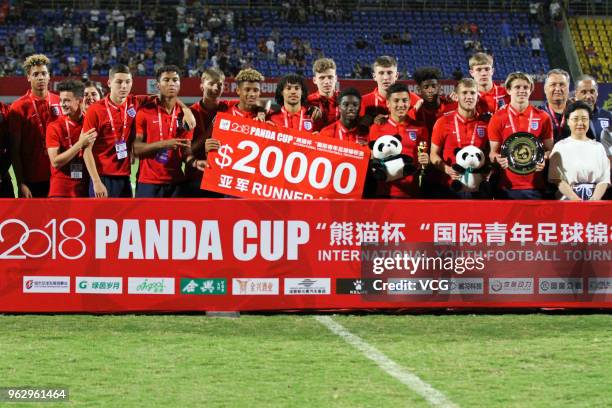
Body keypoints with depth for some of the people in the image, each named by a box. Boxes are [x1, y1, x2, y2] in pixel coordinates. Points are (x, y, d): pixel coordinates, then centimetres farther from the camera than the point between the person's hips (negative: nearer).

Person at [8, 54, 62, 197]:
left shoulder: (59, 102, 6)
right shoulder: (19, 107, -4)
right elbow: (15, 150, -5)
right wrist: (21, 184, -10)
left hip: (56, 177, 3)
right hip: (31, 180, -3)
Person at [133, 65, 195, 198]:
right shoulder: (145, 112, -3)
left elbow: (186, 151, 9)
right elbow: (136, 148, -8)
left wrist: (194, 161, -13)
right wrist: (163, 144, -20)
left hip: (176, 182, 3)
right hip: (148, 182, -3)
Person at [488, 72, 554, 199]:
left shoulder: (542, 117, 7)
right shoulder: (498, 118, 5)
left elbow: (549, 149, 12)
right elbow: (493, 151, 8)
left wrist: (544, 160, -10)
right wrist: (498, 159, -15)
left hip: (535, 185, 1)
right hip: (507, 185, -1)